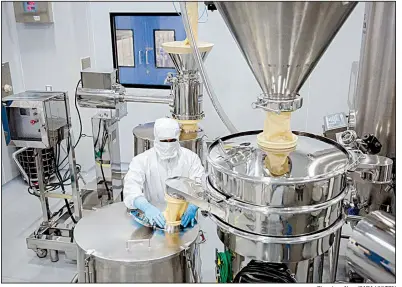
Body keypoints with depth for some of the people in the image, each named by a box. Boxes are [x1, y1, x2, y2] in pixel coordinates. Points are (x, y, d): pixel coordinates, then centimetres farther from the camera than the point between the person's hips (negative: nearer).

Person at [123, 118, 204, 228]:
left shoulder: (191, 158, 4)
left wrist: (192, 207, -28)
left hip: (184, 219, 0)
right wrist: (147, 207, -34)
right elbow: (131, 187, -14)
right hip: (154, 218, 0)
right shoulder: (141, 160, 0)